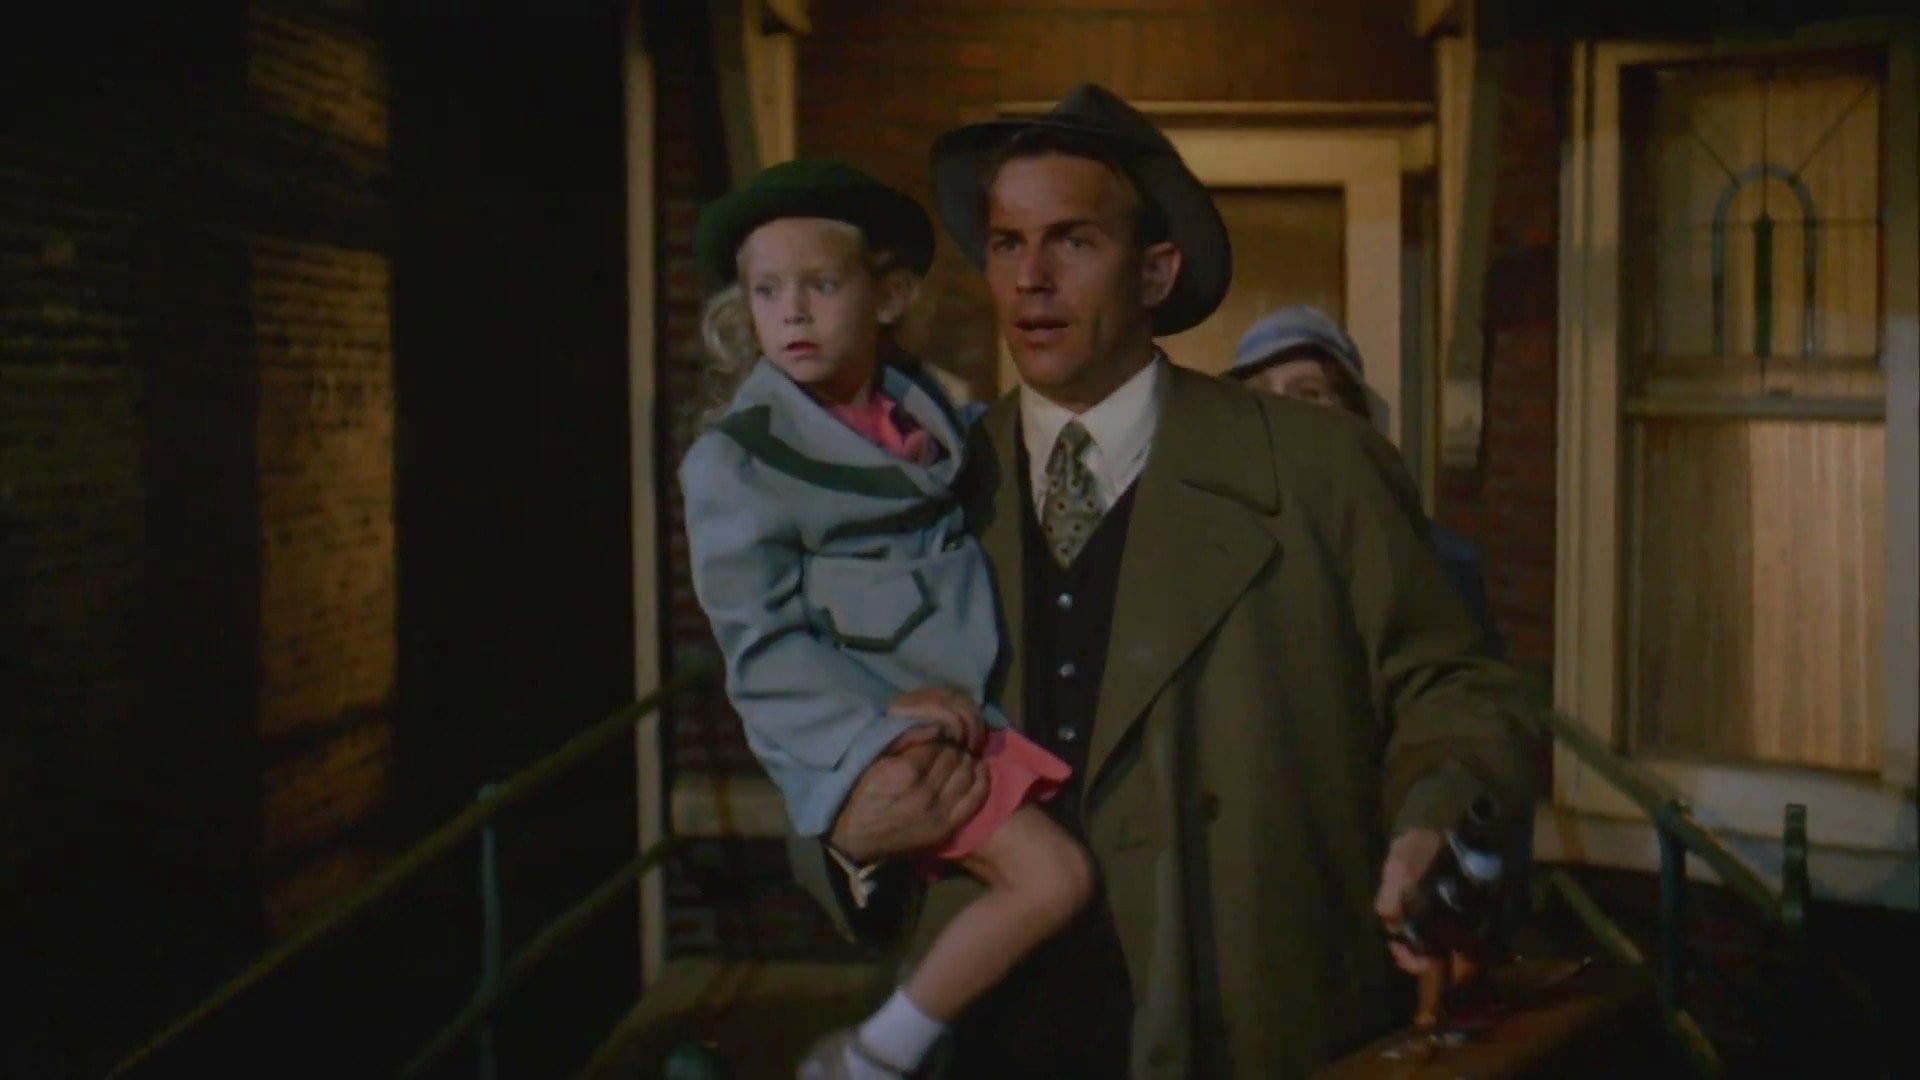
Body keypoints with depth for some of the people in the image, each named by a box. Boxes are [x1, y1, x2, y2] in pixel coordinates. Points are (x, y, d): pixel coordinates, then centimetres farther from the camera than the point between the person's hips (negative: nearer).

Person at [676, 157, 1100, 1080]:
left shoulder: (927, 409, 10)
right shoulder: (734, 458, -9)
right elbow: (761, 641, -11)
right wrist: (880, 721, -21)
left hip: (970, 707, 7)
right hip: (862, 732, -7)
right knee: (1051, 876, -19)